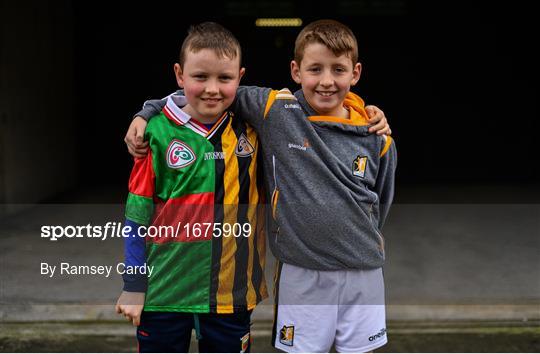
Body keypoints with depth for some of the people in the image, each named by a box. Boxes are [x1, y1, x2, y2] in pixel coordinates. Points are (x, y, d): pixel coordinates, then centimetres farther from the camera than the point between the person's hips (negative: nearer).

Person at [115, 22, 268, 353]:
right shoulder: (159, 134, -9)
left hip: (232, 290, 2)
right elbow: (138, 214, -4)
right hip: (164, 289, -2)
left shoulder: (250, 130, -2)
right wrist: (134, 287, -2)